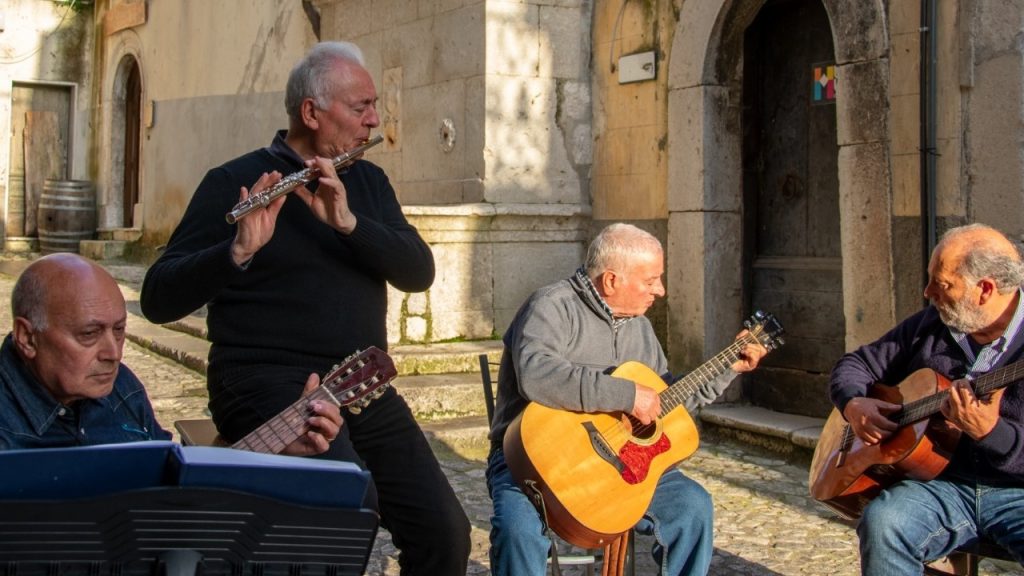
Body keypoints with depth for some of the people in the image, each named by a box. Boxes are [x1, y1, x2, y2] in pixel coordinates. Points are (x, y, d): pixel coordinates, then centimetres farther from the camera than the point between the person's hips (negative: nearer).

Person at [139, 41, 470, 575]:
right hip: (269, 381, -5)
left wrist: (348, 222, -19)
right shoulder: (235, 181, -3)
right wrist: (238, 250, -28)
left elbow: (418, 271, -2)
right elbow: (158, 300, -11)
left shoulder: (368, 181, 13)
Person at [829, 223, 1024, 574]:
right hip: (942, 483, 3)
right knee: (882, 522, -29)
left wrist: (990, 432, -29)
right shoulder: (929, 327, 10)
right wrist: (853, 405, -1)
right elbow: (855, 364, 18)